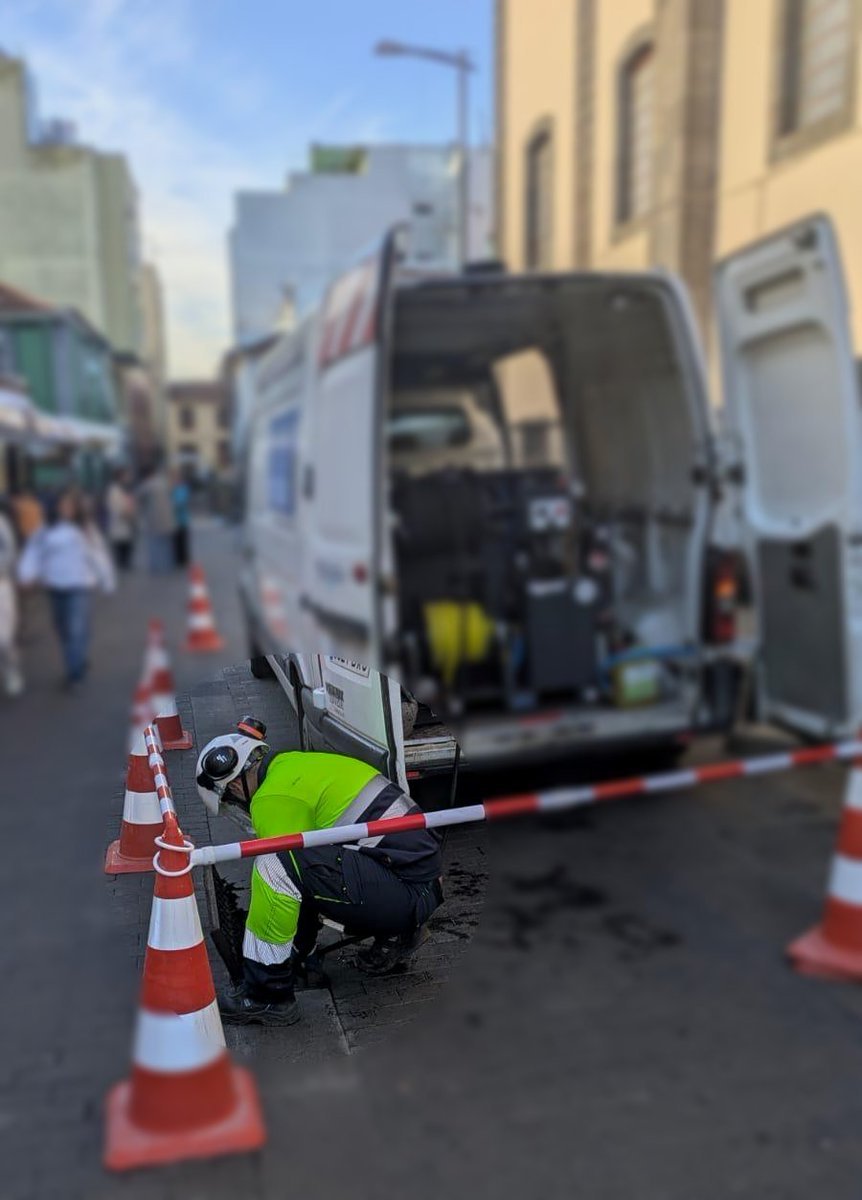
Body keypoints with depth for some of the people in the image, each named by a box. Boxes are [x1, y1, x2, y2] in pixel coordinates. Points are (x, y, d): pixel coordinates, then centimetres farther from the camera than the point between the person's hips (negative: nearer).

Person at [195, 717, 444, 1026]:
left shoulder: (273, 799, -11)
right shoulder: (292, 764, 18)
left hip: (404, 889, -10)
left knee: (277, 866, -17)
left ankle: (266, 995, -5)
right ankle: (397, 935, 22)